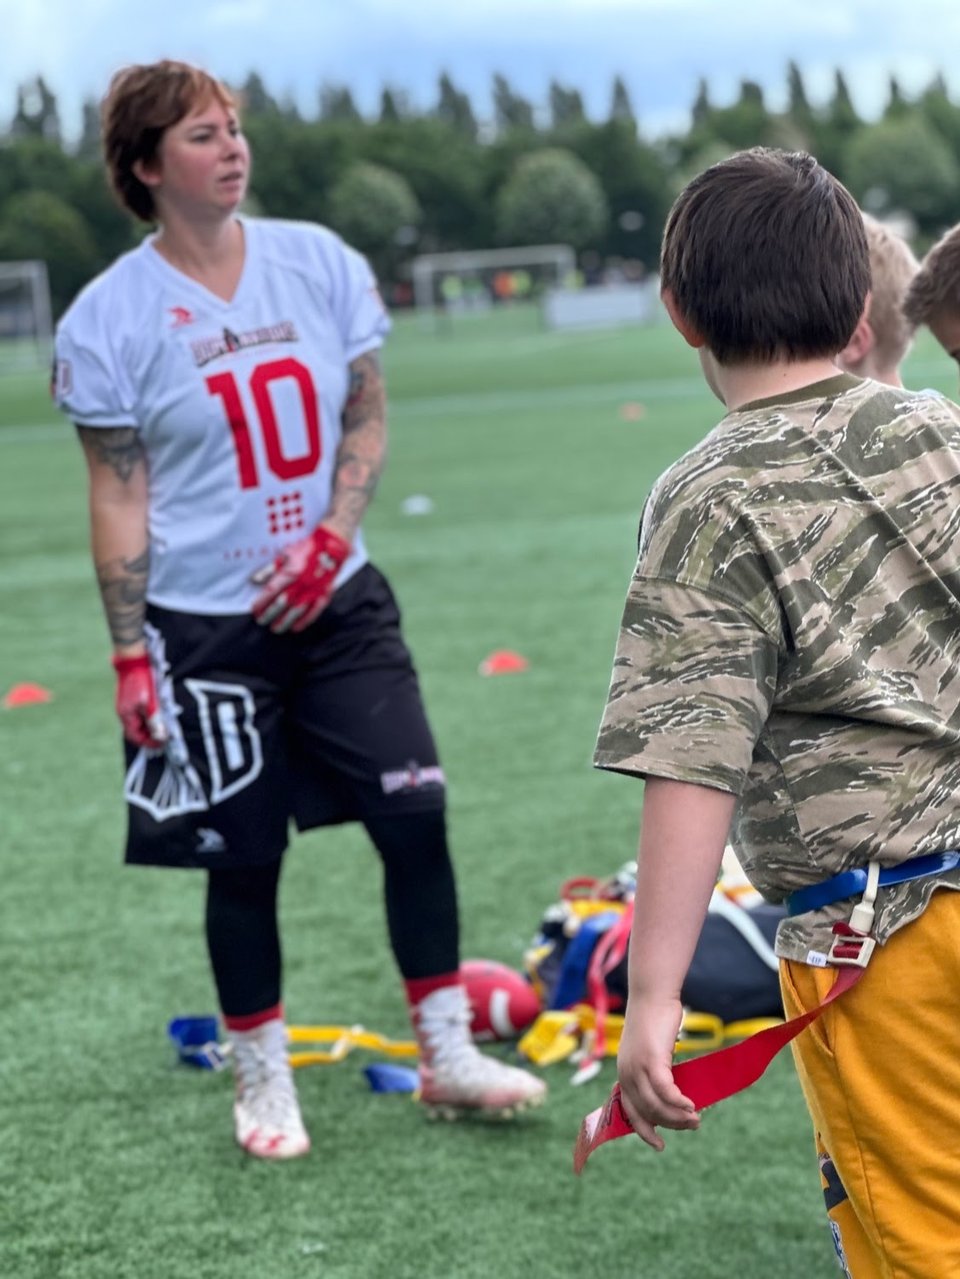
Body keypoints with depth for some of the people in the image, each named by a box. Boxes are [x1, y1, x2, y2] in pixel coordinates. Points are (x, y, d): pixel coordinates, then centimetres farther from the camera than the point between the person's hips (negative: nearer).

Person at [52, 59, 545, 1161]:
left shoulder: (320, 263, 1)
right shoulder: (109, 319, -8)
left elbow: (365, 421, 6)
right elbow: (118, 499, -5)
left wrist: (330, 539, -9)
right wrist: (130, 655, -7)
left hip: (336, 602, 3)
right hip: (206, 626, -3)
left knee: (416, 813, -2)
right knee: (242, 858, 5)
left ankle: (447, 1056, 12)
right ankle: (262, 1080, 22)